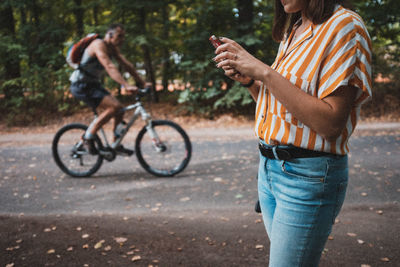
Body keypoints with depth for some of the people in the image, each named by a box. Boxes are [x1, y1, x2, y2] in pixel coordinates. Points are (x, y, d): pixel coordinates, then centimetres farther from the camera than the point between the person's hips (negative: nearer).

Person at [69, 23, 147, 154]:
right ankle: (88, 137, -11)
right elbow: (110, 67, -33)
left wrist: (142, 82, 1)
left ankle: (117, 145, 15)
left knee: (120, 109, 2)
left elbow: (127, 65, 8)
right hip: (81, 86, -9)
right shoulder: (99, 44, -20)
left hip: (93, 84, 9)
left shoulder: (113, 48, 8)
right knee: (113, 106, -23)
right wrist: (126, 85, -42)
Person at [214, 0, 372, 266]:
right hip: (269, 166, 8)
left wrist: (264, 72, -21)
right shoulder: (291, 31, 13)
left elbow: (331, 124, -21)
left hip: (308, 175, -8)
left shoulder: (344, 26, -12)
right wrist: (248, 80, -1)